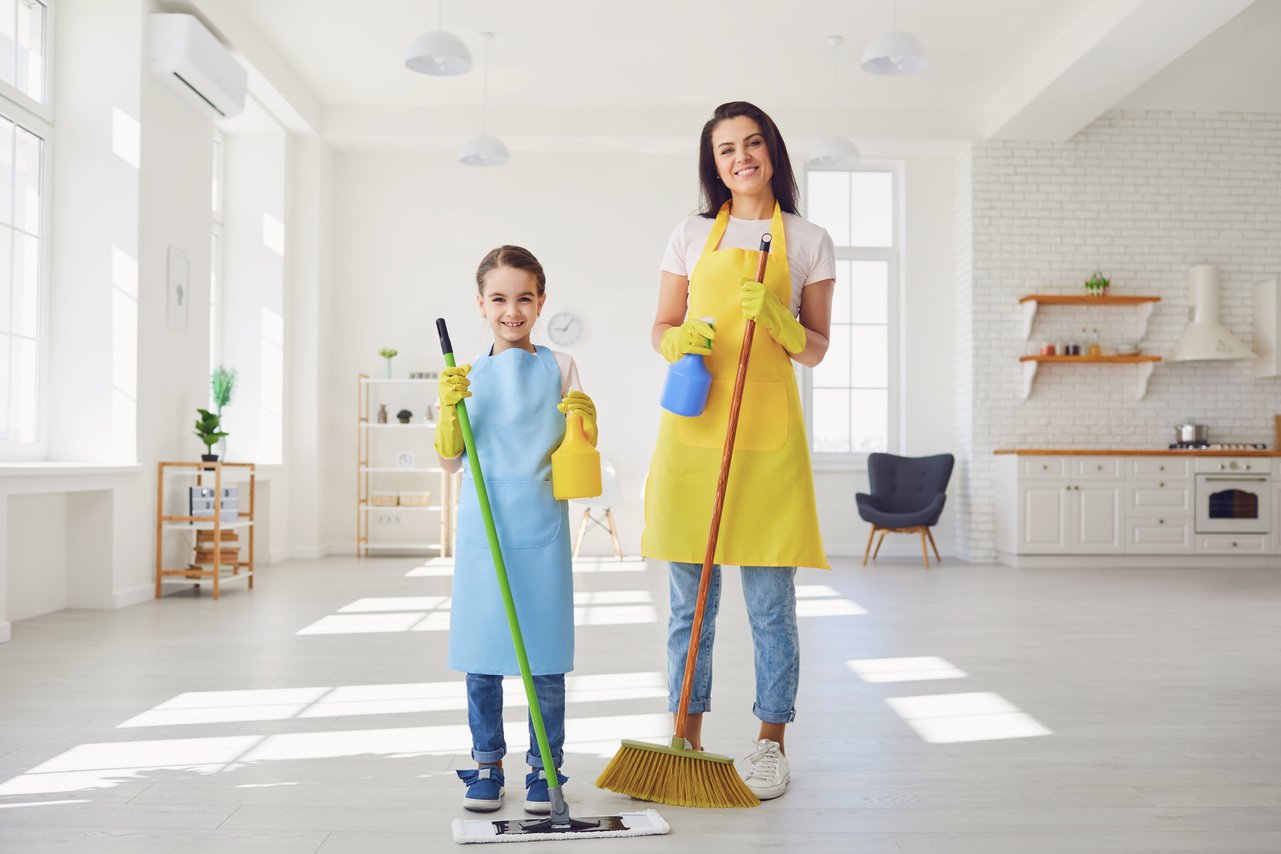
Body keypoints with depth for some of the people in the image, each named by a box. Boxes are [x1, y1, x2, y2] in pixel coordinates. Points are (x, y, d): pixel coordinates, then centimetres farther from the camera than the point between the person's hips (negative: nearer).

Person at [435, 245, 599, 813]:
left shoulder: (559, 369, 6)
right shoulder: (468, 377, 7)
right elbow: (450, 461, 6)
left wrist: (585, 422, -11)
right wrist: (449, 410, -10)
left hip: (540, 527, -1)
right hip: (481, 527, 1)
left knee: (545, 656, 2)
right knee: (480, 656, 6)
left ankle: (544, 768, 16)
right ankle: (486, 766, 20)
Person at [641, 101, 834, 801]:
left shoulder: (808, 242, 9)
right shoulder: (692, 235, 12)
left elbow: (816, 350, 7)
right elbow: (660, 330, 13)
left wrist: (778, 321, -12)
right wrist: (680, 339, -9)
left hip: (767, 430, -1)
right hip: (693, 425, 2)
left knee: (770, 601, 1)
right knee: (689, 598, 6)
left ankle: (771, 743, 16)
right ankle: (688, 737, 19)